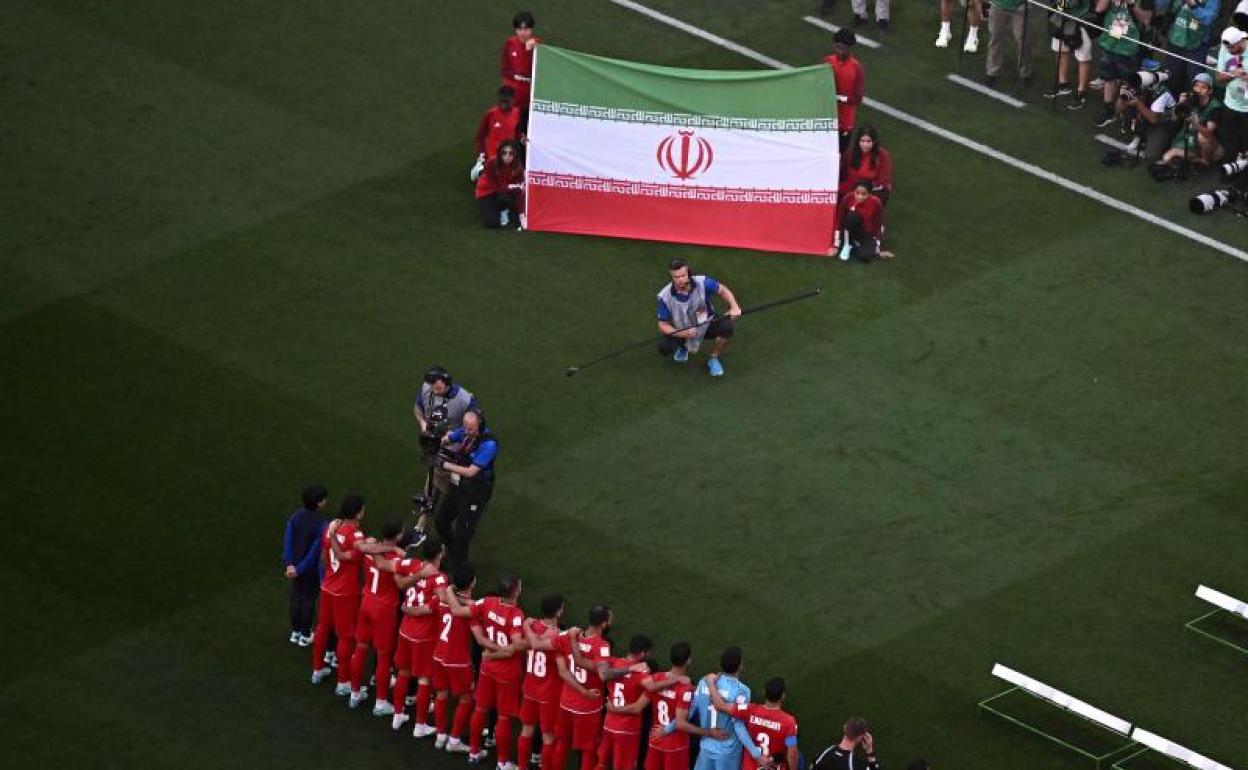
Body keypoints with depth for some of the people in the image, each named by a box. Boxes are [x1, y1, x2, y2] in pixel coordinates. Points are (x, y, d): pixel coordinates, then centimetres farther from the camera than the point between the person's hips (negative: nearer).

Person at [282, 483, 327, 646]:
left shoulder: (296, 516, -12)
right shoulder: (320, 524, -25)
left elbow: (287, 540, -13)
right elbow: (315, 551, -23)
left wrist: (290, 564, -14)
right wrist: (299, 569, -16)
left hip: (295, 565, 4)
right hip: (312, 569, -4)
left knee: (296, 597, 19)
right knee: (309, 599, 11)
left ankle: (295, 632, 31)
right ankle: (305, 636, 22)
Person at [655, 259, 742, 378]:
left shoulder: (702, 283, -24)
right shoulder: (665, 296, -24)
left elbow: (722, 290, -5)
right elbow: (663, 326, -17)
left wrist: (734, 307, -23)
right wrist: (682, 333, -35)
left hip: (707, 325, 0)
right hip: (681, 331, 0)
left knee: (726, 327, -30)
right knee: (664, 348, -27)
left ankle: (713, 359, 0)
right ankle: (682, 348, 15)